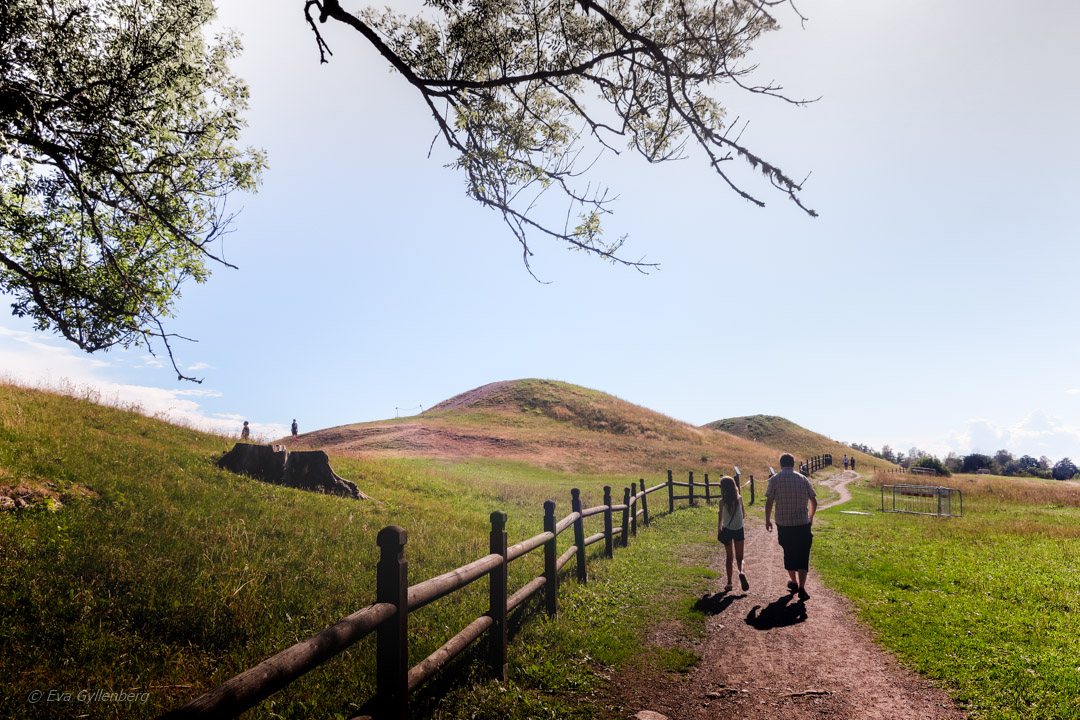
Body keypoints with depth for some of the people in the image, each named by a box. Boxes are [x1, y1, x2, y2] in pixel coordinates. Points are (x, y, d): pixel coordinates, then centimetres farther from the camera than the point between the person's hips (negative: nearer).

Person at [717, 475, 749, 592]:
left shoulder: (722, 501, -11)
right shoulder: (739, 498, -4)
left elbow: (721, 518, -8)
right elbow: (743, 515, 4)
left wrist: (719, 529, 8)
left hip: (727, 530, -1)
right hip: (739, 530, 1)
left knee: (729, 557, 12)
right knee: (739, 557, 8)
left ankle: (729, 583, 14)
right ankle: (741, 572, -23)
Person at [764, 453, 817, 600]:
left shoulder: (775, 479, -5)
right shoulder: (803, 478, 1)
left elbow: (769, 502, -8)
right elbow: (813, 501, 7)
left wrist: (768, 520, 5)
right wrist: (811, 516, 23)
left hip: (783, 523, 0)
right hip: (802, 523, 0)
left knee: (789, 553, 17)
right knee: (803, 555, 4)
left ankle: (794, 582, 31)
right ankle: (801, 587, -6)